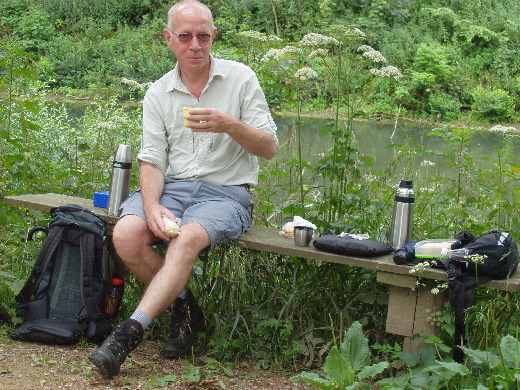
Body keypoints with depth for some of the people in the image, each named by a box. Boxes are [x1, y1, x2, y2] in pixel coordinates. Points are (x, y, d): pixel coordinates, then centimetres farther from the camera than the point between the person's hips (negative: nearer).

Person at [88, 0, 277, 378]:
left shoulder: (241, 78, 4)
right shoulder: (158, 94, 11)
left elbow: (269, 148, 1)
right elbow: (152, 159, 4)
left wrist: (230, 125, -20)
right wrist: (152, 205, -17)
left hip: (226, 191, -3)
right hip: (173, 186, 3)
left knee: (188, 238, -35)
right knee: (126, 234, -26)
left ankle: (129, 332, -35)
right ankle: (185, 307, -4)